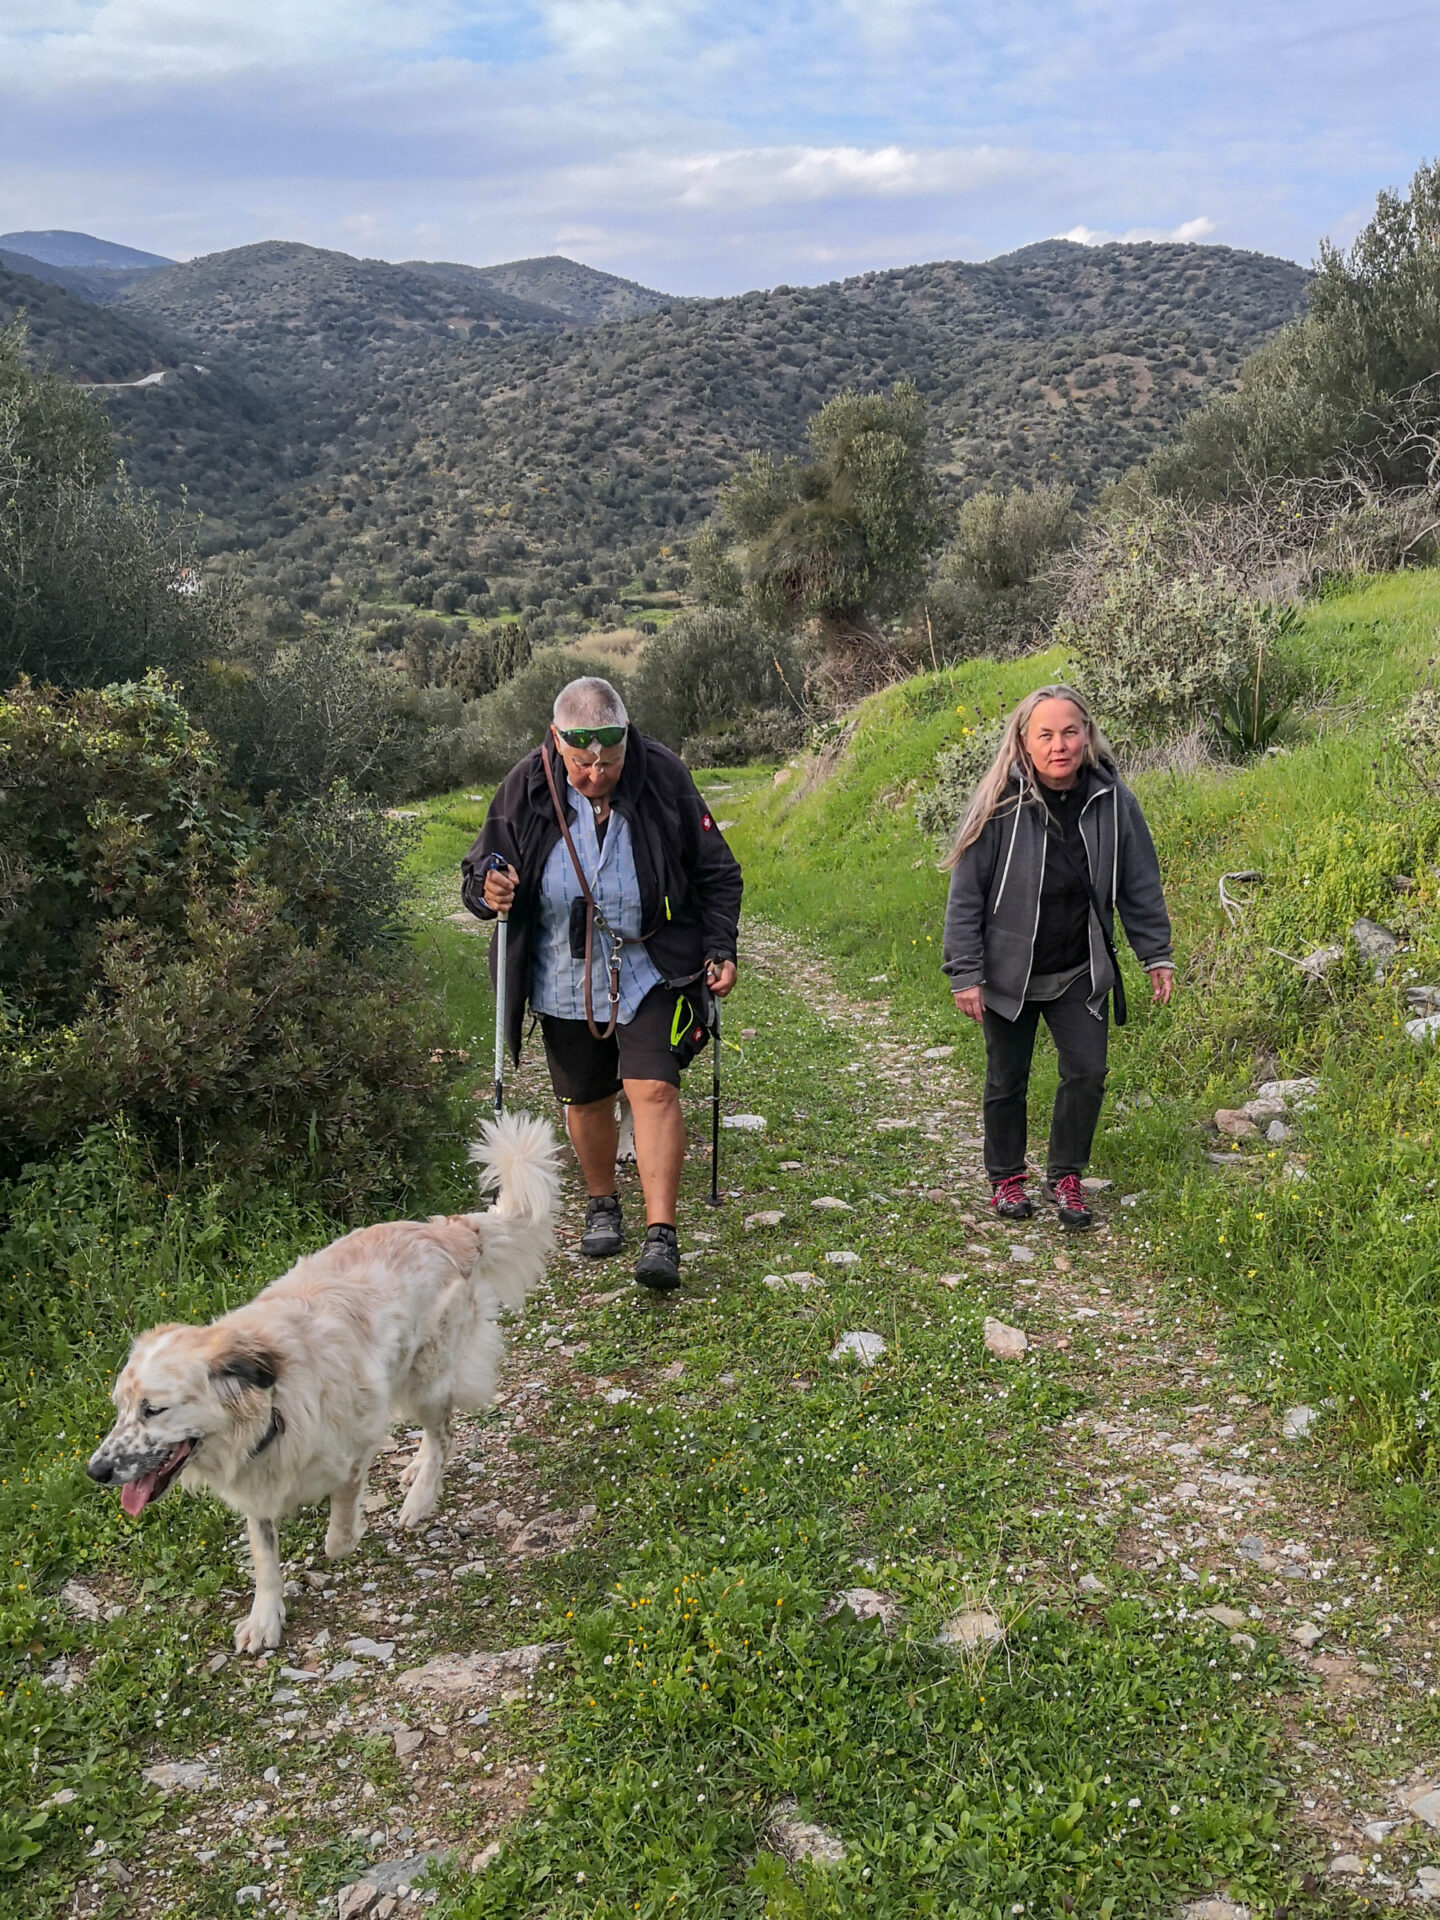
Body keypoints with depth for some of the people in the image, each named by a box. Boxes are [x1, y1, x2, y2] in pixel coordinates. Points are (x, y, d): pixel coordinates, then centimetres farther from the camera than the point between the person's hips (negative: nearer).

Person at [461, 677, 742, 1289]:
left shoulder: (663, 777, -10)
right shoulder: (526, 786, -9)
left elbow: (716, 872, 1)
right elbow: (481, 866, 0)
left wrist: (720, 949, -7)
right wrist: (487, 887, -24)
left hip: (650, 972, -2)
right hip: (564, 980, 2)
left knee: (653, 1088, -15)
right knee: (586, 1100, 15)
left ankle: (661, 1237, -12)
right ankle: (602, 1206, 39)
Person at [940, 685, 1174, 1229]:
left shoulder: (1113, 801, -7)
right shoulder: (1000, 806, -15)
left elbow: (1140, 886, 5)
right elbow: (966, 894, -10)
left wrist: (1157, 956, 5)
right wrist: (965, 975, -11)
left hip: (1080, 974, 2)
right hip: (1009, 974, -2)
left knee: (1087, 1073, -1)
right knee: (1007, 1080, 10)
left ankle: (1065, 1176, 20)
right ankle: (1005, 1179, 30)